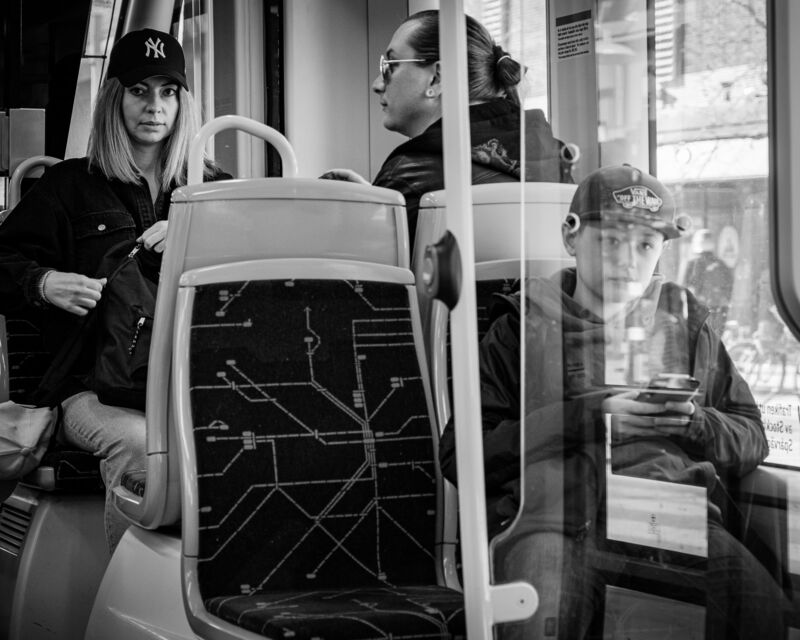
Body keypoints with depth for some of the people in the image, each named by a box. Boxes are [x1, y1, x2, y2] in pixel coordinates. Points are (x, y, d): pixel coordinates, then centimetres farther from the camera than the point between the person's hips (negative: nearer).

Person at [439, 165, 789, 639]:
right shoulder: (523, 328, 14)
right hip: (555, 515, -2)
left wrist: (697, 423, -2)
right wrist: (586, 418, -6)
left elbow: (752, 441, 22)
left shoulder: (686, 324, 23)